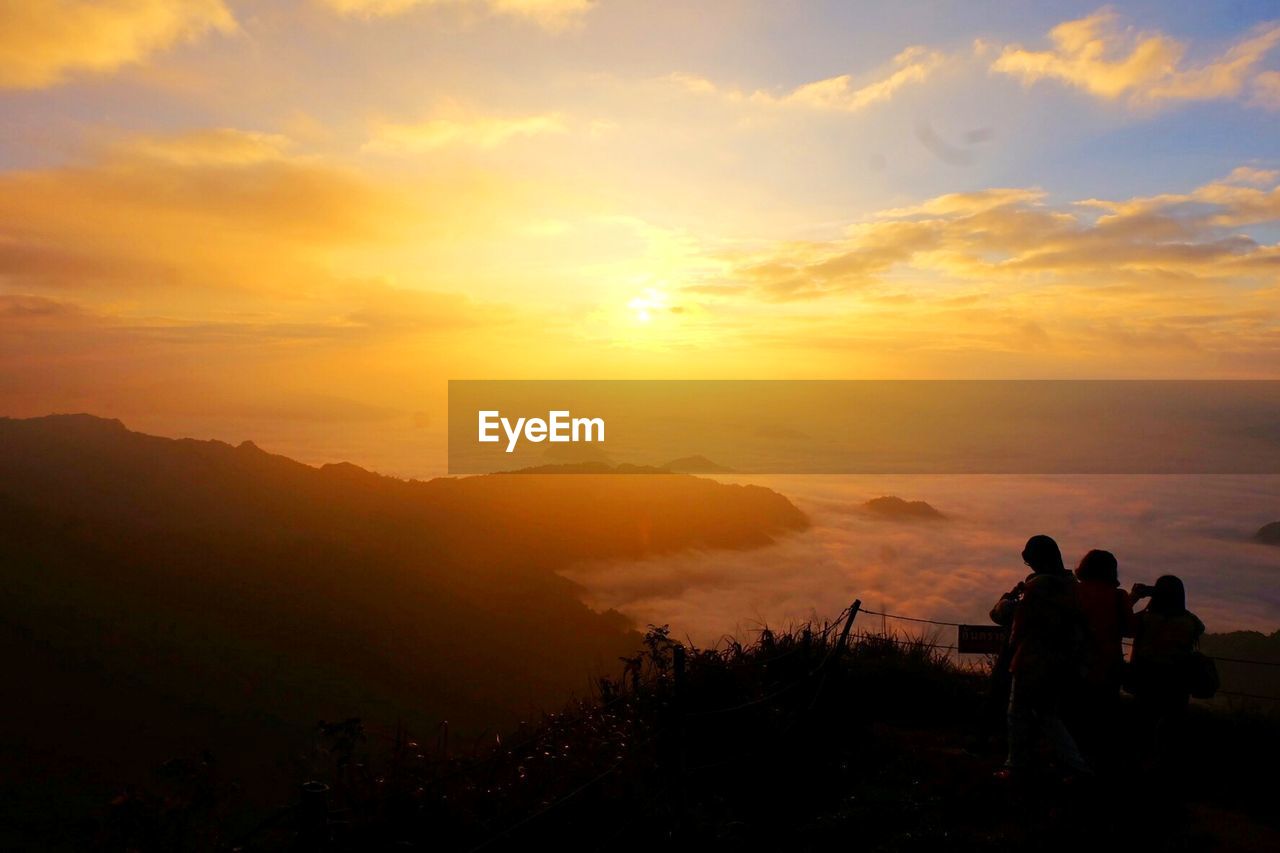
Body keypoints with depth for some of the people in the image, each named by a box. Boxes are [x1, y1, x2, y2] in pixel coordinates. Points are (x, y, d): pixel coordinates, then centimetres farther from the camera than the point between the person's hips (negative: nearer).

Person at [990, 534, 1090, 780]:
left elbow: (1000, 614, -12)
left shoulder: (1036, 588, -17)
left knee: (1019, 714, 8)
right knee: (1049, 716, 19)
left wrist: (1010, 594, 7)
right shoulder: (1071, 586, 2)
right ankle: (1077, 766, 13)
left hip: (1033, 664, -6)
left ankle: (1015, 767, 16)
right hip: (1065, 665, 7)